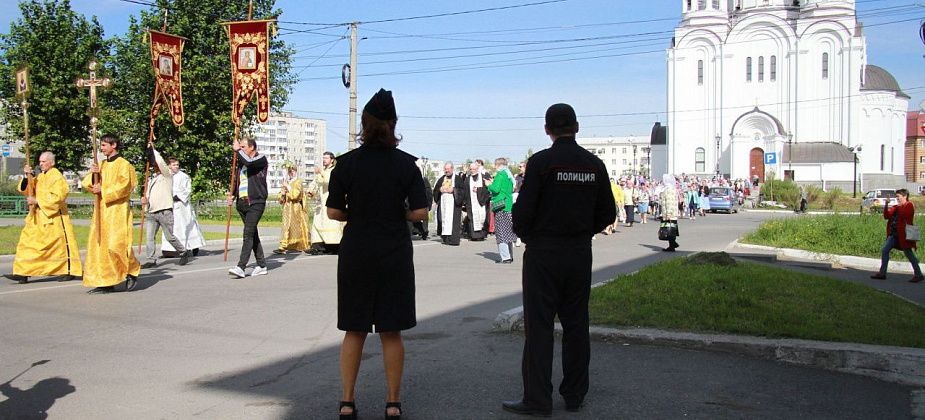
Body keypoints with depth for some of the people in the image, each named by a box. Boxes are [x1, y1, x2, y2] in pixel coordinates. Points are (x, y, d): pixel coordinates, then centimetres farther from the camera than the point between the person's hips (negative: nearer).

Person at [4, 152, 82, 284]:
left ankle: (70, 271, 13)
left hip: (53, 217, -7)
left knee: (60, 242, 1)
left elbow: (57, 197, -18)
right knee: (28, 241, -1)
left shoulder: (57, 177, -9)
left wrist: (37, 200, -19)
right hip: (38, 217, 7)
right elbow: (25, 189, 9)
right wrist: (27, 176, -7)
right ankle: (23, 273, -3)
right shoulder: (40, 177, 13)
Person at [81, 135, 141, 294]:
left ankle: (133, 271, 7)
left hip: (117, 211, -7)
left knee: (116, 244, -14)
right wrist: (92, 174, -8)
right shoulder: (102, 165, 16)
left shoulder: (123, 164, -3)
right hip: (101, 211, 7)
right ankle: (106, 282, 5)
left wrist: (103, 190, -16)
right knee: (99, 244, 2)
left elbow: (124, 186, -14)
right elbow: (87, 184, 11)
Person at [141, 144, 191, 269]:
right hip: (152, 212, 7)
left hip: (165, 211, -7)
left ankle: (184, 252, 17)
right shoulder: (151, 178, 22)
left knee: (170, 237, -2)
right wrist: (145, 200, 4)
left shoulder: (167, 174, 1)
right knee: (149, 236, -4)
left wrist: (153, 150, -4)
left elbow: (160, 162, -17)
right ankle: (151, 260, -1)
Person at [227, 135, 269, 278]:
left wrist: (238, 150, -9)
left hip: (255, 203, -8)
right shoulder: (241, 161, 18)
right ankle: (262, 265, 17)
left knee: (248, 233, -15)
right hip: (242, 202, 8)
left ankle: (241, 267, -20)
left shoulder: (261, 159, -2)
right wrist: (232, 195, 7)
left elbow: (249, 162, -23)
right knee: (253, 234, 10)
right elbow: (237, 180, 24)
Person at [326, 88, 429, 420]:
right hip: (394, 255, 0)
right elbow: (420, 212, -8)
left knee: (354, 331, 12)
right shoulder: (405, 163, -6)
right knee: (391, 332, 9)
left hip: (356, 253, 1)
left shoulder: (347, 162, -5)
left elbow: (333, 212, -4)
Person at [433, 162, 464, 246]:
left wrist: (453, 190, -15)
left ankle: (454, 240, -10)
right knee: (444, 220, 0)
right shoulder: (441, 179, 16)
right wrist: (440, 189, -2)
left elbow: (463, 191, -3)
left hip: (454, 203, -5)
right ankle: (445, 238, 5)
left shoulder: (458, 179, 2)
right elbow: (435, 190, 19)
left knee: (453, 221, -10)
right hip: (443, 203, 5)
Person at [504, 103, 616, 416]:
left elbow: (523, 210, -14)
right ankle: (575, 396, 20)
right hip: (581, 254, 5)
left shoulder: (541, 162, -11)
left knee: (539, 326, 1)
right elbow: (608, 214, 8)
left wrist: (526, 235, 5)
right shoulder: (595, 164, 4)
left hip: (543, 253, -4)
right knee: (576, 325, 12)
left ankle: (538, 400, 4)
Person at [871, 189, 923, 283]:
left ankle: (918, 275, 8)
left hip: (903, 235, -8)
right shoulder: (896, 207, 18)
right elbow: (886, 216, 10)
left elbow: (904, 215, -21)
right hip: (893, 234, 8)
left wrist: (898, 206, -9)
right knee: (884, 251, 1)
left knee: (909, 254, -3)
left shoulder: (909, 205, -3)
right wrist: (886, 205, 0)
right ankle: (882, 273, 5)